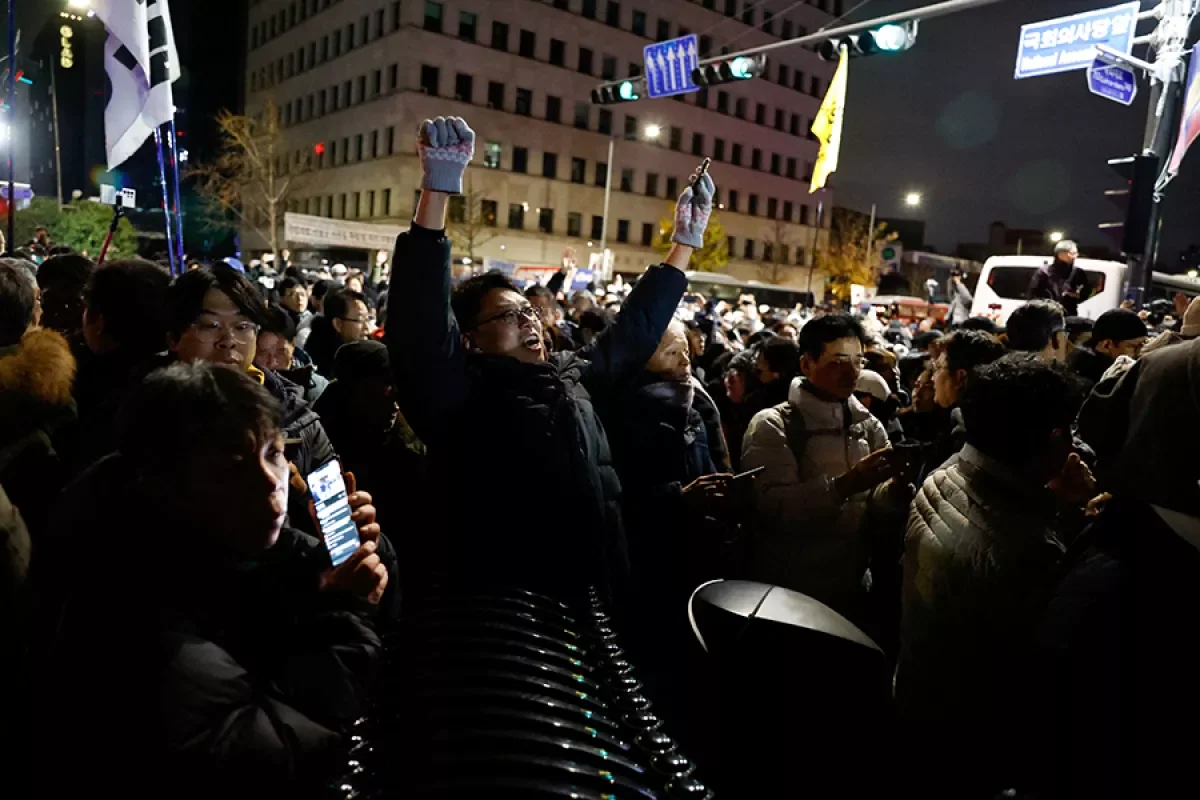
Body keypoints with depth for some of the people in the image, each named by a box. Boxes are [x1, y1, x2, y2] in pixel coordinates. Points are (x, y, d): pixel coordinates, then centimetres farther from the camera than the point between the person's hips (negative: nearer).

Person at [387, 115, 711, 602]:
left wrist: (686, 240, 17)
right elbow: (421, 321, -26)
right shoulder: (462, 393, -11)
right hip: (507, 612, -6)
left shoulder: (571, 376, 8)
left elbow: (637, 326, 16)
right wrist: (438, 190, -34)